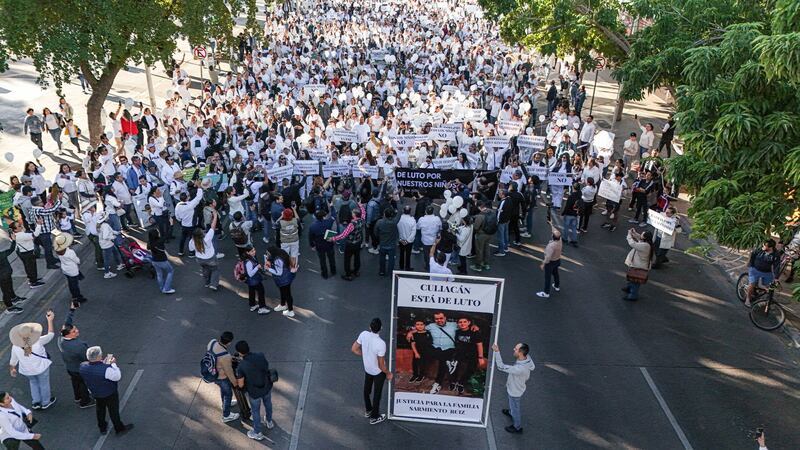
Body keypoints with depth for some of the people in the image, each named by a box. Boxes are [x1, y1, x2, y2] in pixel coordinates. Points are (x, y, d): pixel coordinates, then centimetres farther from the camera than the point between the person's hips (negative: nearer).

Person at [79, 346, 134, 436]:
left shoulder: (83, 366, -22)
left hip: (95, 393, 5)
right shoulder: (106, 369, -41)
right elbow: (117, 376, -23)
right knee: (114, 411, 17)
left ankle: (102, 428, 50)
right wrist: (113, 364, -16)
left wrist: (104, 363, -7)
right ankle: (119, 429, 38)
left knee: (100, 409, 29)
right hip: (110, 394, -5)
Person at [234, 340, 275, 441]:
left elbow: (240, 385, -18)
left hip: (255, 392, -3)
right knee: (268, 403, 33)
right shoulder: (261, 356, -20)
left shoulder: (241, 366, -28)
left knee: (256, 411, 23)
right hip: (267, 387, 3)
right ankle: (269, 422, 58)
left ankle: (257, 433, 45)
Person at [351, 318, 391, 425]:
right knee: (377, 393, 17)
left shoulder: (363, 334, -22)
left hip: (367, 368, 5)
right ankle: (374, 417, 37)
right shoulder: (381, 344, -37)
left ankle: (368, 410, 51)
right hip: (378, 372, -5)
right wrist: (388, 373, -8)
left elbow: (354, 349, -7)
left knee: (367, 390, 27)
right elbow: (381, 365, -27)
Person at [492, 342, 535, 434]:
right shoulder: (527, 358, -23)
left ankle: (517, 427, 46)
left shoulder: (519, 369, -48)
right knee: (512, 404, 37)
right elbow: (532, 367, 0)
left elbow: (501, 367, -44)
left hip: (515, 391, -8)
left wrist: (496, 352, -42)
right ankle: (511, 412, 68)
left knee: (515, 408, 20)